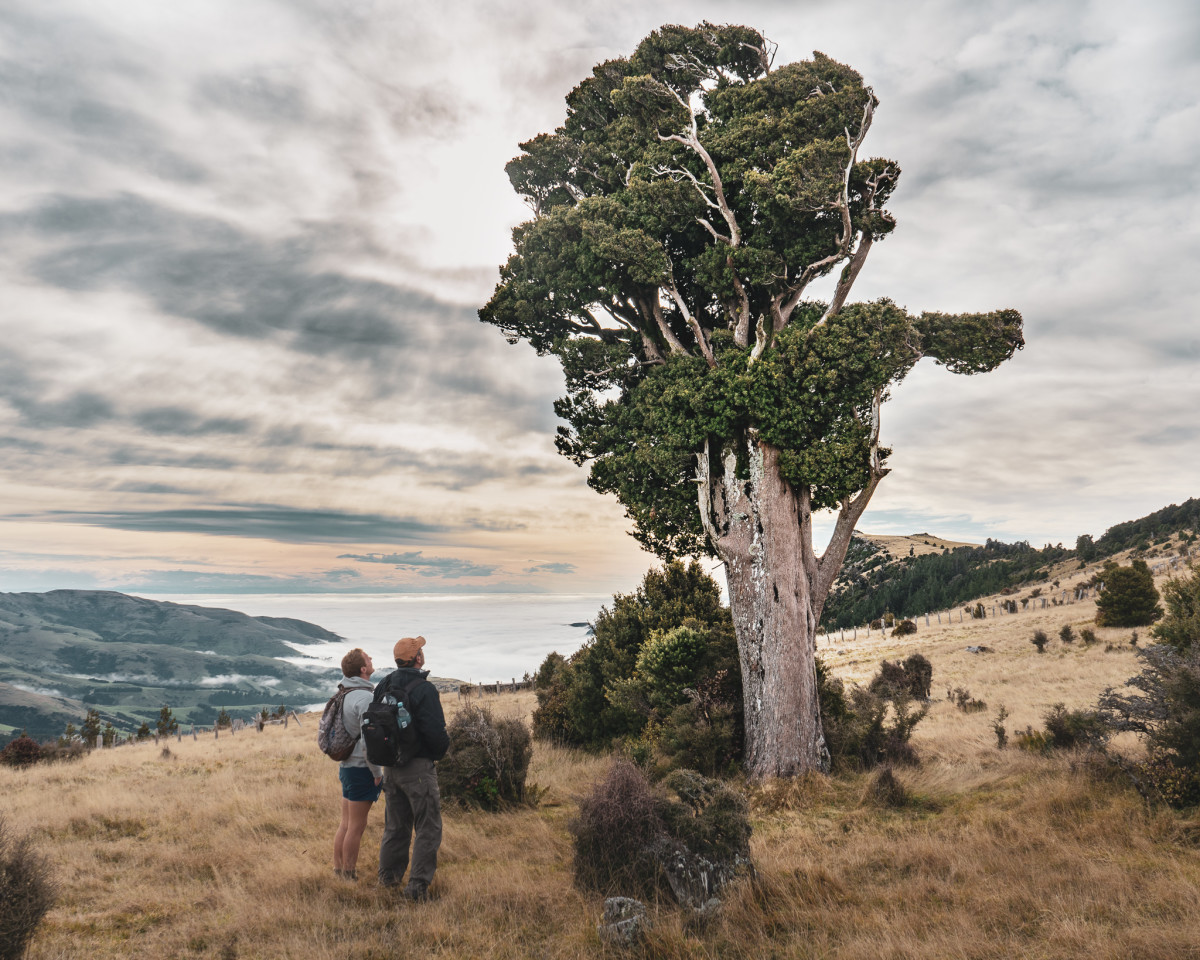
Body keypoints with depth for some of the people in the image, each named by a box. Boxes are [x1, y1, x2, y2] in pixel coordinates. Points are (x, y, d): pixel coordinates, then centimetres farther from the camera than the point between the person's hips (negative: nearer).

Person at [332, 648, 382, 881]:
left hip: (347, 766, 9)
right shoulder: (365, 697, -21)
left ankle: (338, 868, 27)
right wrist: (377, 772, -15)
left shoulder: (343, 695, 8)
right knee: (356, 826, 2)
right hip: (361, 768, -9)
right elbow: (368, 741, -23)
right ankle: (349, 875, 10)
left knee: (346, 823, 18)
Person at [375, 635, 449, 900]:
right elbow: (435, 731, -20)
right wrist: (441, 751, 0)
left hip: (390, 766, 7)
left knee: (395, 824, 21)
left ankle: (388, 875, 31)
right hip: (418, 768, -7)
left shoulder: (383, 687, 5)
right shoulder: (424, 689, -19)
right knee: (428, 828, 2)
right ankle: (418, 885, 0)